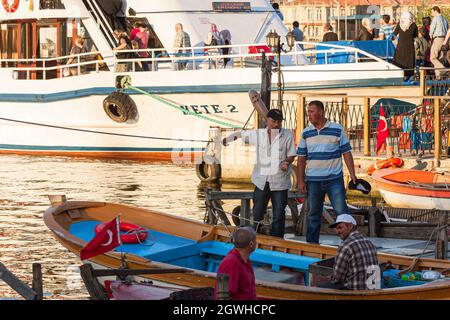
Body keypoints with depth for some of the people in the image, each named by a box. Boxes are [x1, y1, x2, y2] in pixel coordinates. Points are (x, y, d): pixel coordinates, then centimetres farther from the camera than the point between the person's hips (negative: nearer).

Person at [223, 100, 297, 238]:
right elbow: (241, 134, 18)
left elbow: (292, 154, 4)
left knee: (278, 215, 1)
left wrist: (287, 162, -16)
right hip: (262, 180, 2)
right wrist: (226, 140, 15)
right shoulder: (258, 134, 3)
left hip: (280, 181, -1)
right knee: (257, 213, 6)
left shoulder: (287, 135, -1)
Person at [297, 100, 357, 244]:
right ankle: (311, 245, 15)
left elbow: (347, 153, 1)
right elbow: (301, 158, 9)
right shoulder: (306, 133, 7)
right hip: (313, 181, 3)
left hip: (334, 179, -3)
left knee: (341, 211, -6)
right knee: (313, 215, 8)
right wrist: (300, 180, 3)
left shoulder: (337, 130, 0)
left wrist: (352, 175, -6)